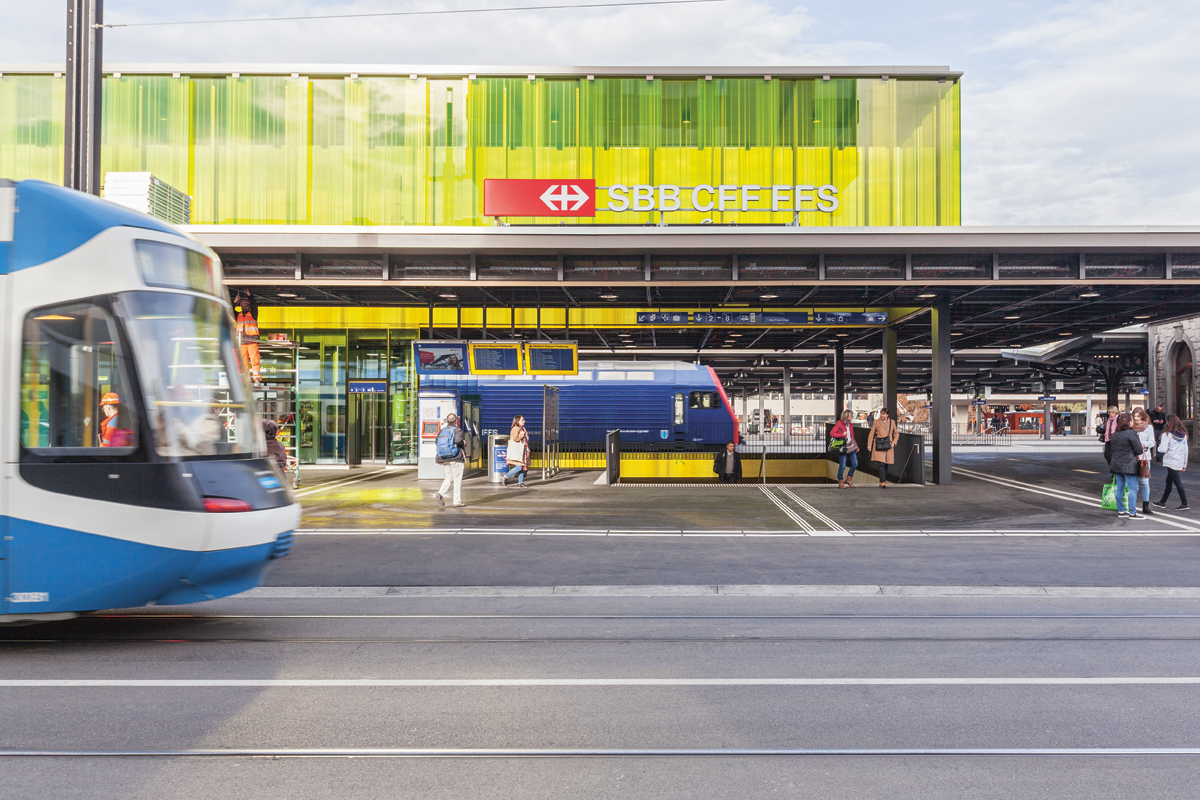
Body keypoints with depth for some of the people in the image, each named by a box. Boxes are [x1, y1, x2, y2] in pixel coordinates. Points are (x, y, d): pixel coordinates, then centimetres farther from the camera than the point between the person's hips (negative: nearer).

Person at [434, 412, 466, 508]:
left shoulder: (442, 431, 9)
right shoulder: (457, 430, -9)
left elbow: (438, 443, 8)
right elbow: (458, 441, -26)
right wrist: (464, 443, -5)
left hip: (445, 460, 6)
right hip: (456, 460, -6)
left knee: (449, 478, 17)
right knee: (457, 480, 2)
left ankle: (441, 493, -7)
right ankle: (457, 502, 4)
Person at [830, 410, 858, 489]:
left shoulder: (850, 425, 13)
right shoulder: (839, 424, -8)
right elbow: (831, 433, -14)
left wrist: (856, 446, 12)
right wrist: (842, 434, -17)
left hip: (851, 447, 7)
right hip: (843, 448, -7)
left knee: (855, 464, 4)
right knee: (843, 465, -4)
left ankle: (848, 479, 20)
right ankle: (840, 483, 9)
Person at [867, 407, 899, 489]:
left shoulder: (892, 422, 10)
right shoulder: (877, 422, 4)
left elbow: (896, 434, 19)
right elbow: (871, 434, 6)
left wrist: (894, 442, 4)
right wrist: (869, 445, -1)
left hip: (888, 446, 3)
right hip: (879, 446, -3)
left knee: (886, 464, 6)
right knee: (880, 463, -15)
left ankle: (882, 481, 18)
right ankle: (883, 482, -19)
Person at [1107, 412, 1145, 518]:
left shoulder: (1115, 434, 10)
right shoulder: (1131, 434, -13)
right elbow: (1139, 450, -12)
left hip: (1116, 465, 8)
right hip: (1128, 465, -8)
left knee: (1120, 488, 12)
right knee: (1133, 488, -3)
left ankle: (1120, 511, 17)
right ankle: (1132, 513, -6)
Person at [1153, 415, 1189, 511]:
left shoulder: (1167, 435, -12)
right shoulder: (1183, 435, 8)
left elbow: (1163, 450, -18)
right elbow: (1186, 450, 11)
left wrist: (1159, 446, 5)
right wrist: (1184, 465, 17)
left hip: (1171, 462, -7)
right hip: (1180, 462, 7)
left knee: (1178, 483, -4)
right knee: (1169, 482, 16)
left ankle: (1184, 504, -3)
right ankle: (1162, 502, 25)